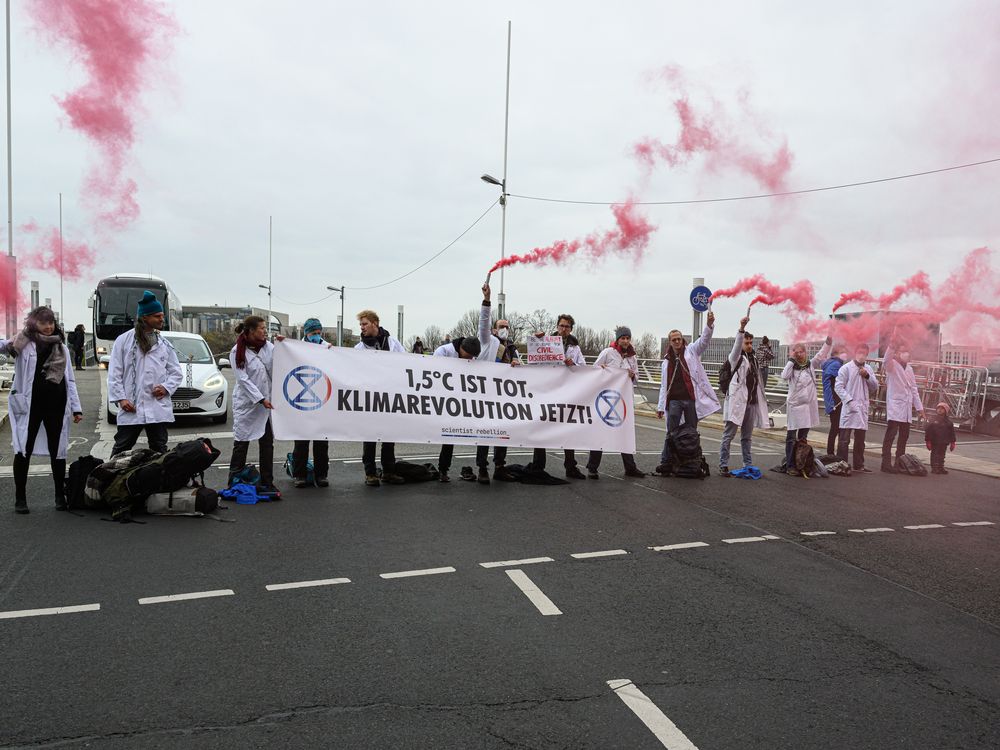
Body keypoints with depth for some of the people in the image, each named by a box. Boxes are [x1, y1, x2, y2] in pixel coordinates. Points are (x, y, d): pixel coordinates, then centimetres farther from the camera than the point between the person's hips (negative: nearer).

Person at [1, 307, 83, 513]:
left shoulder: (61, 347, 11)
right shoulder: (24, 343, 1)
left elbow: (70, 380, 13)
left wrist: (76, 407, 9)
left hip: (56, 405, 3)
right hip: (30, 405, -3)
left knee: (58, 452, 8)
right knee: (23, 451, 2)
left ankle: (61, 496, 18)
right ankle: (20, 498, 13)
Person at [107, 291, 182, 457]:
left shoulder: (164, 344, 11)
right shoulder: (124, 340, 1)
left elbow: (176, 372, 14)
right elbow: (114, 373, 0)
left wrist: (166, 387, -5)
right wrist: (120, 398, -9)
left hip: (158, 408, 3)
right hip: (130, 408, -3)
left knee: (159, 450, 10)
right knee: (121, 449, 4)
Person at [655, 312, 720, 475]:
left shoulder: (691, 351, 8)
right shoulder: (666, 361, 15)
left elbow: (704, 340, -10)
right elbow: (664, 385, 15)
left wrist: (710, 324, -28)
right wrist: (660, 406, 9)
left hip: (691, 399, -2)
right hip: (674, 400, 2)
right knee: (671, 433, 1)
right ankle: (665, 463, 3)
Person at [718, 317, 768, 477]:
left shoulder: (754, 359, 19)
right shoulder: (735, 357, -2)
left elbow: (758, 379, 23)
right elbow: (737, 345, -24)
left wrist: (762, 398, 20)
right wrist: (741, 328, -39)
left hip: (752, 402, 7)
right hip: (737, 401, -7)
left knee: (747, 436, 13)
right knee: (729, 435, -5)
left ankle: (748, 464, 19)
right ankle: (723, 465, -4)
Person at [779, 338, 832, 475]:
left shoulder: (811, 365, 9)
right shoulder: (792, 367, -2)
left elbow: (821, 355, 1)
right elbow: (784, 376, -21)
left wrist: (828, 343, -13)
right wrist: (791, 359, -16)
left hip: (809, 405, 4)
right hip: (795, 405, -4)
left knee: (803, 437, 12)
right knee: (791, 437, -2)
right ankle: (790, 465, -1)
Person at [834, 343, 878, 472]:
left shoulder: (868, 369, 14)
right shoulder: (846, 368, -2)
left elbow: (875, 388, 13)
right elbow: (838, 386, -9)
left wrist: (867, 376, -3)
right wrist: (849, 401, -17)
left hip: (863, 408, 6)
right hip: (849, 408, -5)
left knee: (860, 439, 11)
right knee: (845, 439, -4)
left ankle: (858, 465, 19)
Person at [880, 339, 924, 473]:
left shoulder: (909, 369, 18)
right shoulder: (892, 365, -2)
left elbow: (913, 388, 20)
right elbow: (886, 360, -28)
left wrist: (919, 407, 17)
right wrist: (891, 346, -44)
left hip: (907, 407, 7)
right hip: (894, 404, -7)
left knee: (904, 435, 11)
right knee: (891, 434, -12)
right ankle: (886, 463, -13)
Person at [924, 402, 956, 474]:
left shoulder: (948, 421, 6)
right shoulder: (932, 419, -5)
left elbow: (952, 432, 10)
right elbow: (927, 430, -8)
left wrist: (952, 442, 7)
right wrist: (928, 441, -12)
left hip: (944, 442, 4)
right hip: (934, 442, -4)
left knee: (942, 455, 12)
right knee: (935, 455, 2)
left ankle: (941, 468, 19)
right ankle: (934, 468, 5)